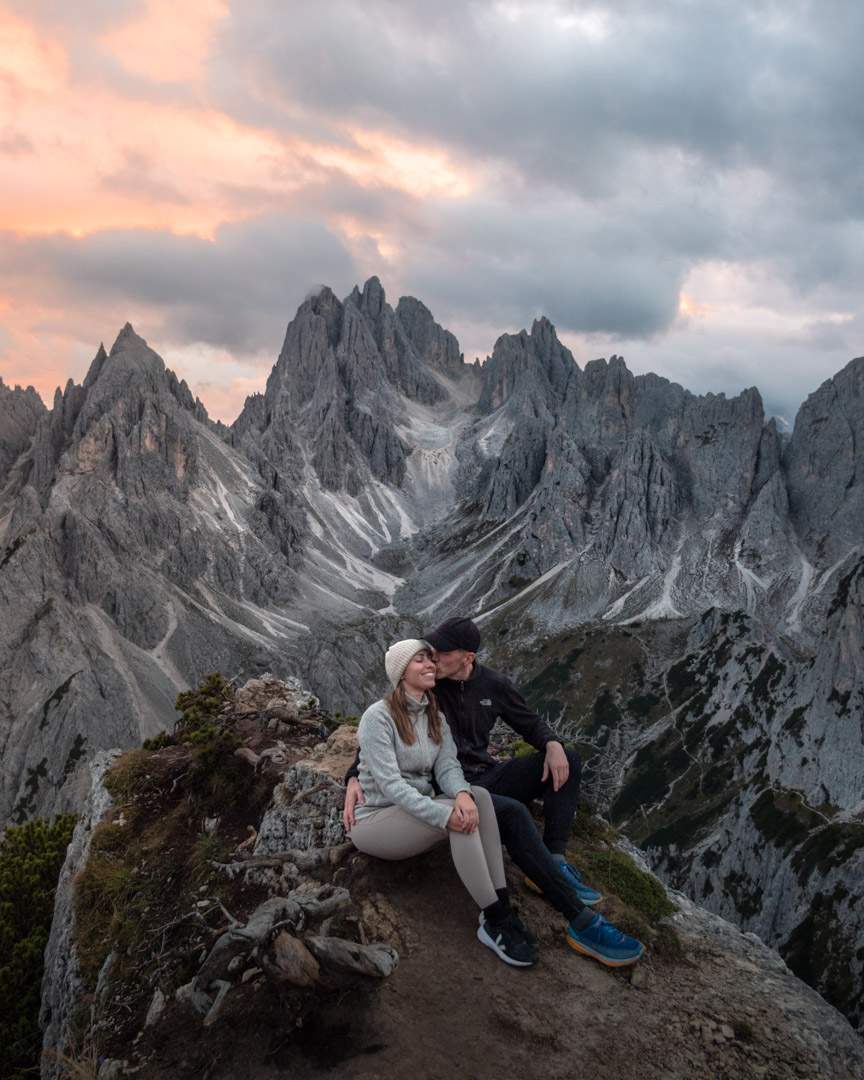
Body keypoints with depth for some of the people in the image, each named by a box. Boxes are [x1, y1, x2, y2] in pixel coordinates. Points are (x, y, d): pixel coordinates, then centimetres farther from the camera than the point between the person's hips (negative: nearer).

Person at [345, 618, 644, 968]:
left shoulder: (492, 685, -1)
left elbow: (530, 723, 12)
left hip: (488, 775, 6)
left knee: (567, 761, -8)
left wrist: (552, 744, -11)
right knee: (513, 814, -35)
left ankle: (554, 862, -17)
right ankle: (582, 923, -32)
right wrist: (353, 778, -20)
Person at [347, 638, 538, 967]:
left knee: (479, 796, -22)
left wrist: (462, 793, -30)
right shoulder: (378, 716, -17)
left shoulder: (435, 716, 6)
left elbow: (448, 767, -6)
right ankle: (496, 921, -23)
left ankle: (502, 907, -23)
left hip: (417, 813, 7)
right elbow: (389, 784, -24)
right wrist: (444, 815, -35)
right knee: (457, 816, -31)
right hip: (374, 819, -6)